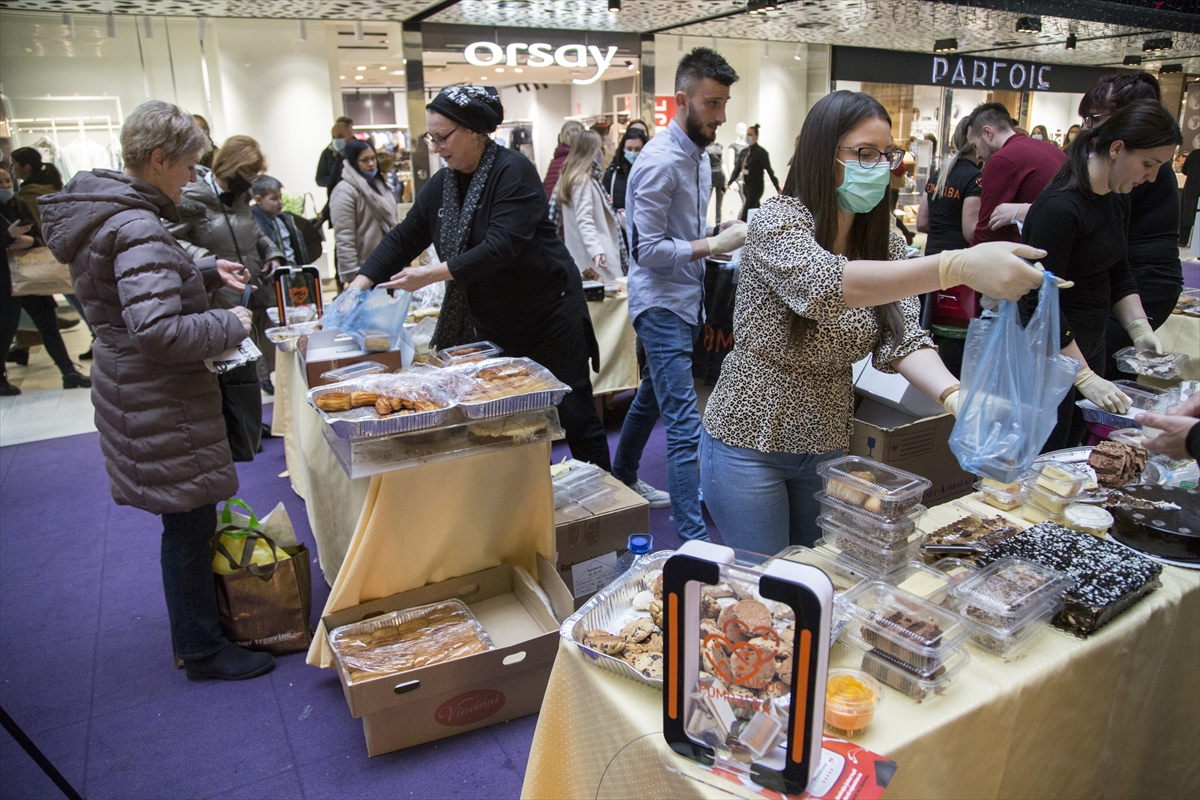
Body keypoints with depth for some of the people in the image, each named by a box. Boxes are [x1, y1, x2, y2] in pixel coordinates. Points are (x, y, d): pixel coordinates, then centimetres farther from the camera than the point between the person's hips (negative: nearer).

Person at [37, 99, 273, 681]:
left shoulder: (105, 211, 9)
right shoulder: (137, 228, -23)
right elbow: (159, 328, -31)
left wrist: (206, 271, 13)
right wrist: (230, 326, -17)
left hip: (133, 388, 10)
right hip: (160, 400, -10)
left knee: (190, 516, 20)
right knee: (189, 521, 3)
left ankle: (197, 628, 36)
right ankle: (202, 649, 19)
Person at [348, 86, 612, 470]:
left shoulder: (513, 171, -16)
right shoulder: (442, 184, 6)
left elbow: (501, 247, -26)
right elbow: (403, 238, 10)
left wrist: (431, 274, -26)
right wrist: (362, 282, -4)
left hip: (549, 312, -6)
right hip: (493, 321, 7)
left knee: (575, 414, 1)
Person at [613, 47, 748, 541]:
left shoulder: (699, 154, 11)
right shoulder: (661, 162, -19)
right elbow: (650, 250, -21)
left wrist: (722, 232, 3)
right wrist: (714, 245, -21)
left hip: (684, 300, 10)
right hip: (661, 303, -10)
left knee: (652, 397, 23)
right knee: (684, 425, -10)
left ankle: (622, 478, 43)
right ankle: (693, 539, -5)